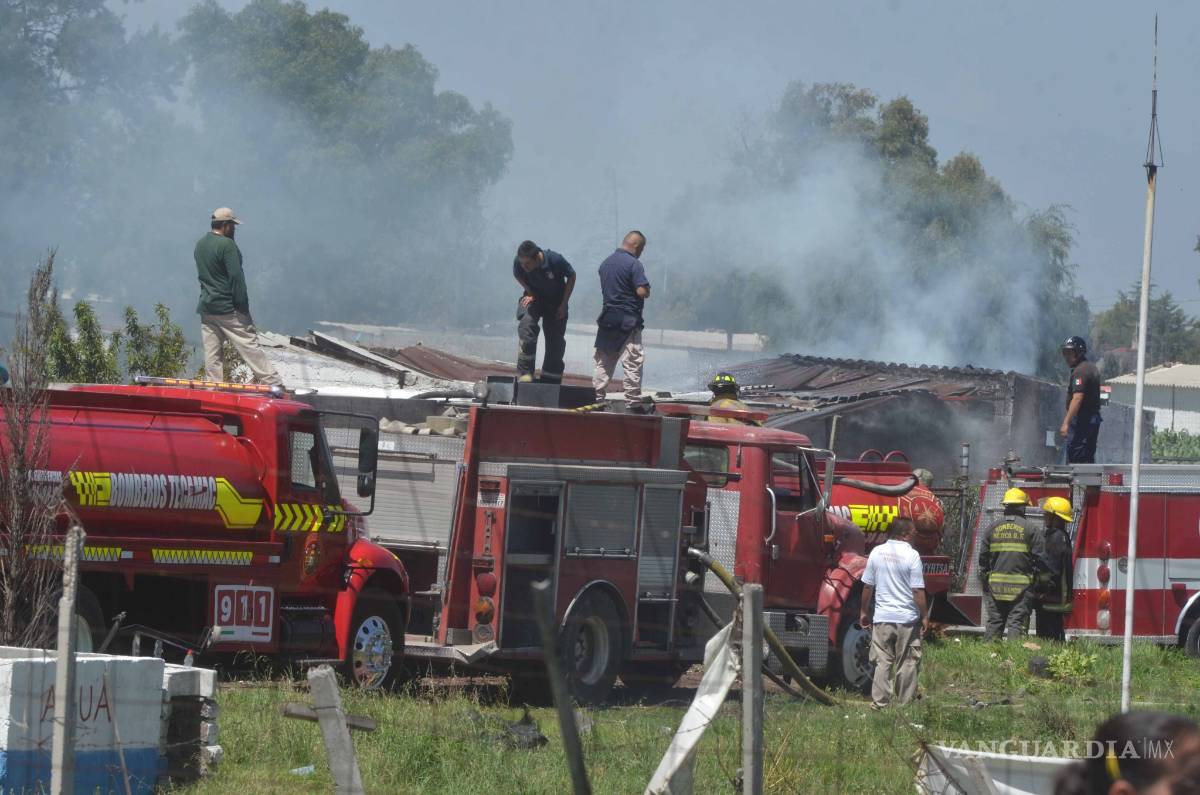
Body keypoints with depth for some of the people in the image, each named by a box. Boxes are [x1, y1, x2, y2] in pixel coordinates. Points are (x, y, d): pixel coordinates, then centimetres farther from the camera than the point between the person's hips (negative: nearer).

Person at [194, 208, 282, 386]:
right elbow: (236, 277, -18)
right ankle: (273, 382, -4)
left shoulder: (200, 245, 12)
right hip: (228, 309, -7)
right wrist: (243, 305, -14)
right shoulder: (227, 245, -14)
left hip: (206, 308, 7)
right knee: (249, 345, -5)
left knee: (211, 352, 7)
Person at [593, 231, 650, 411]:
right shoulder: (634, 264, -13)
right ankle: (633, 402, -2)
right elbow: (642, 291, -19)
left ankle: (596, 399, 12)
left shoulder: (606, 263, 11)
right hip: (628, 320, -7)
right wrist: (647, 292, 1)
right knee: (633, 362, -1)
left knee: (604, 362, 12)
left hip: (607, 319, 7)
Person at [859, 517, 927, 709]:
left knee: (882, 662, 7)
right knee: (907, 663, 6)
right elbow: (918, 590, -11)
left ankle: (879, 702, 4)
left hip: (882, 617, 3)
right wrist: (924, 616, -2)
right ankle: (905, 703, 9)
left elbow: (867, 586, 5)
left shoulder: (877, 552, 1)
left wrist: (864, 612, 16)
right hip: (907, 618, -3)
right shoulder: (912, 556, -11)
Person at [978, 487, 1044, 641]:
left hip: (996, 586, 3)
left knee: (994, 621, 7)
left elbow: (983, 555, 9)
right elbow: (1038, 557, -4)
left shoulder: (993, 527, 6)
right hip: (1021, 586, -3)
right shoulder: (1028, 529, -3)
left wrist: (984, 576, 19)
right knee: (1016, 622, -3)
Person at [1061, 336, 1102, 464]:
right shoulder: (1092, 368, 18)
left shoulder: (1080, 371, -14)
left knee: (1075, 459, -10)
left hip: (1081, 420, -10)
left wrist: (1066, 423, -26)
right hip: (1094, 417, 10)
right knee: (1088, 458, 12)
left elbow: (1077, 399, -23)